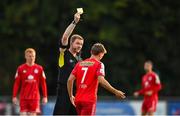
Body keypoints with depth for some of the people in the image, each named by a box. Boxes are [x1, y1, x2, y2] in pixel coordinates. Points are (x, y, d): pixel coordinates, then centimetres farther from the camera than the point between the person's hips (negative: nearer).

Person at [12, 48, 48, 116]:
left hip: (35, 97, 0)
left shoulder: (39, 69, 4)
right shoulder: (21, 69, 2)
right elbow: (16, 84, 2)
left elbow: (43, 83, 6)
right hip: (23, 97, 0)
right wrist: (14, 96, -2)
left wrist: (45, 96, 2)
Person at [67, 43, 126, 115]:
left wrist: (71, 96, 15)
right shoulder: (98, 64, -4)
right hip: (89, 100, -6)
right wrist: (115, 92, -14)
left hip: (78, 99, 6)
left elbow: (70, 80, 5)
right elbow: (101, 81, -19)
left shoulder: (79, 64, 12)